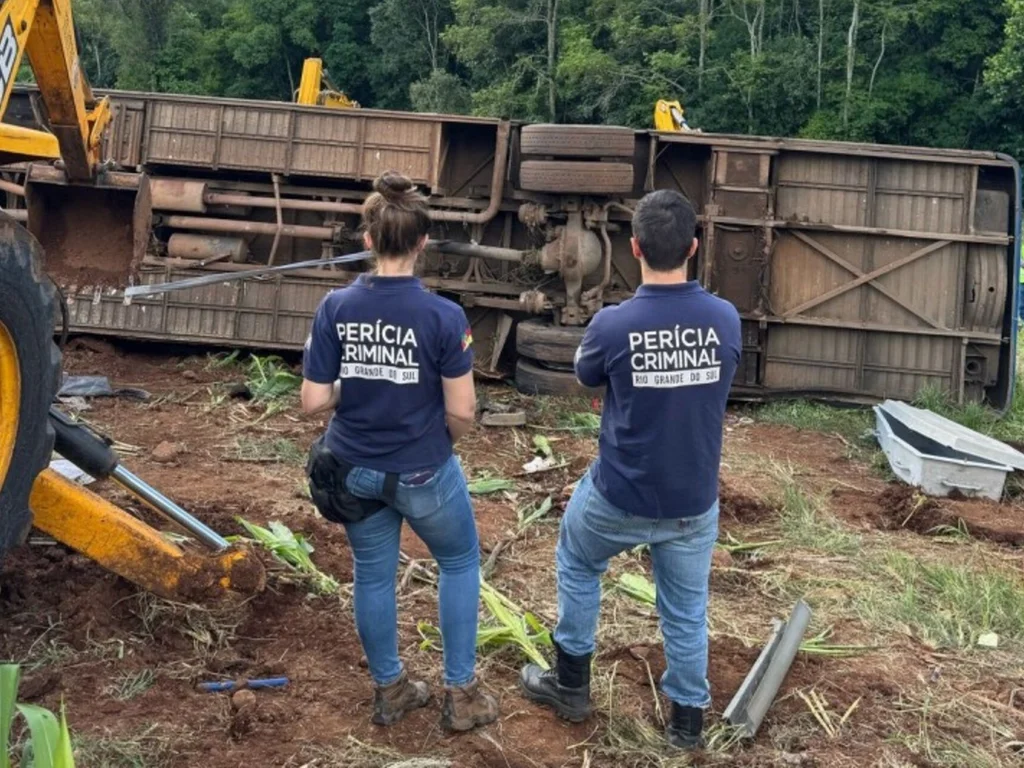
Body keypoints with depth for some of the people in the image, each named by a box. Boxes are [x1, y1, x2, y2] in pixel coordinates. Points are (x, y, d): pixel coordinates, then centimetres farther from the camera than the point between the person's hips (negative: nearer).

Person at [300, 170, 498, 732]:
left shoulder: (335, 308, -11)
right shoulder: (444, 316, -20)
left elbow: (313, 402, -10)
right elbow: (461, 412, -16)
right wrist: (441, 442, 5)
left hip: (354, 470, 3)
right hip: (423, 473, -3)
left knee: (373, 576, 21)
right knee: (460, 564, 21)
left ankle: (390, 691, 37)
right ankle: (460, 694, 26)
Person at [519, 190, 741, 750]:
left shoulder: (612, 325, -20)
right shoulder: (726, 319, -11)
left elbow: (586, 377, 2)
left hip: (620, 497, -2)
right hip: (694, 503, 2)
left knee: (576, 565, 26)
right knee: (687, 609, 19)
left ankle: (571, 685, 35)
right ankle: (687, 721, 33)